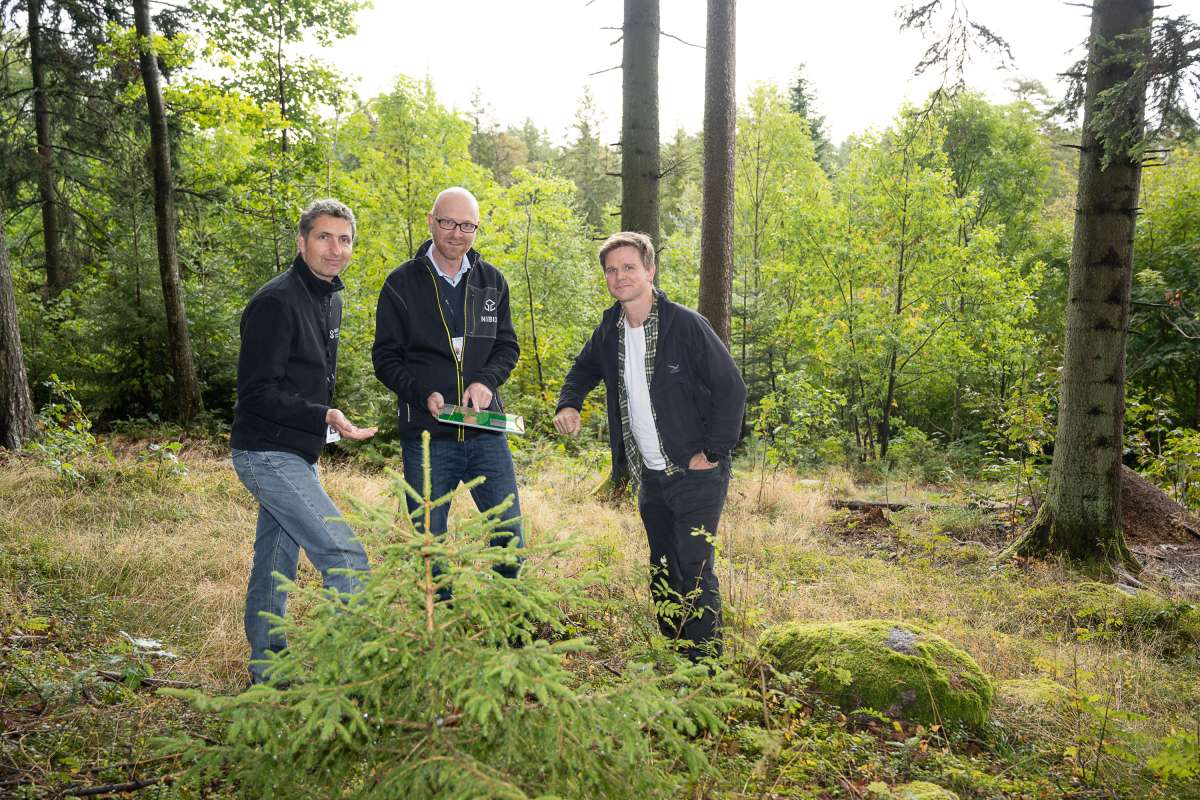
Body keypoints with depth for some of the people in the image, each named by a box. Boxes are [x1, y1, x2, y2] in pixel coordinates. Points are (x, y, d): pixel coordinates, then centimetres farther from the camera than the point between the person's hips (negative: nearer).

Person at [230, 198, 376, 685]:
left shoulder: (330, 299, 12)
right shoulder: (276, 302, -18)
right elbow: (256, 392, -22)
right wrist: (324, 419, -27)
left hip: (295, 454, 9)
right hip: (268, 455, -9)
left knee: (277, 563, 18)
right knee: (345, 555, -13)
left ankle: (267, 666, 31)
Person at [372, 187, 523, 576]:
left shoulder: (491, 281, 8)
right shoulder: (402, 283, 0)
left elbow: (507, 346, 10)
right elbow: (386, 358, 0)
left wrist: (486, 381, -10)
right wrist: (424, 394, -16)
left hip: (486, 432, 2)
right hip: (426, 435, -2)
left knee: (510, 539, 6)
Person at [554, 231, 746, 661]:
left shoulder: (686, 324, -16)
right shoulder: (609, 331, 3)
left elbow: (732, 389, -13)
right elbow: (584, 370, 23)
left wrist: (712, 453, -15)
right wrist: (568, 404, 3)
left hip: (696, 472, -6)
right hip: (650, 476, 7)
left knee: (695, 569, -11)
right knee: (663, 572, 15)